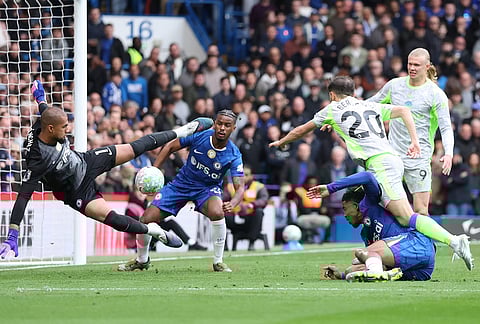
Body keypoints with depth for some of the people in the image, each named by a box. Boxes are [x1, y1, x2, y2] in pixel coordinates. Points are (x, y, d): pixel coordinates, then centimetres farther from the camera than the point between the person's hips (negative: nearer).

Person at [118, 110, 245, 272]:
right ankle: (141, 260, 23)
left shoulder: (234, 155, -21)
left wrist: (232, 204, -47)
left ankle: (218, 261, -17)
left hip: (208, 189, -2)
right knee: (146, 220, -7)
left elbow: (240, 187, -25)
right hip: (182, 184, 2)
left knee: (217, 212, -37)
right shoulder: (198, 136, -18)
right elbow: (170, 147, -2)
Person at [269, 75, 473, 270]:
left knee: (407, 218, -15)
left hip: (380, 164, -7)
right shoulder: (371, 106, 28)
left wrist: (281, 142, 48)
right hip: (393, 158, 7)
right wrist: (415, 141, 10)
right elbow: (403, 111, 14)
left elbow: (300, 131, 31)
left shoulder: (332, 109, 17)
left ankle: (454, 241, -28)